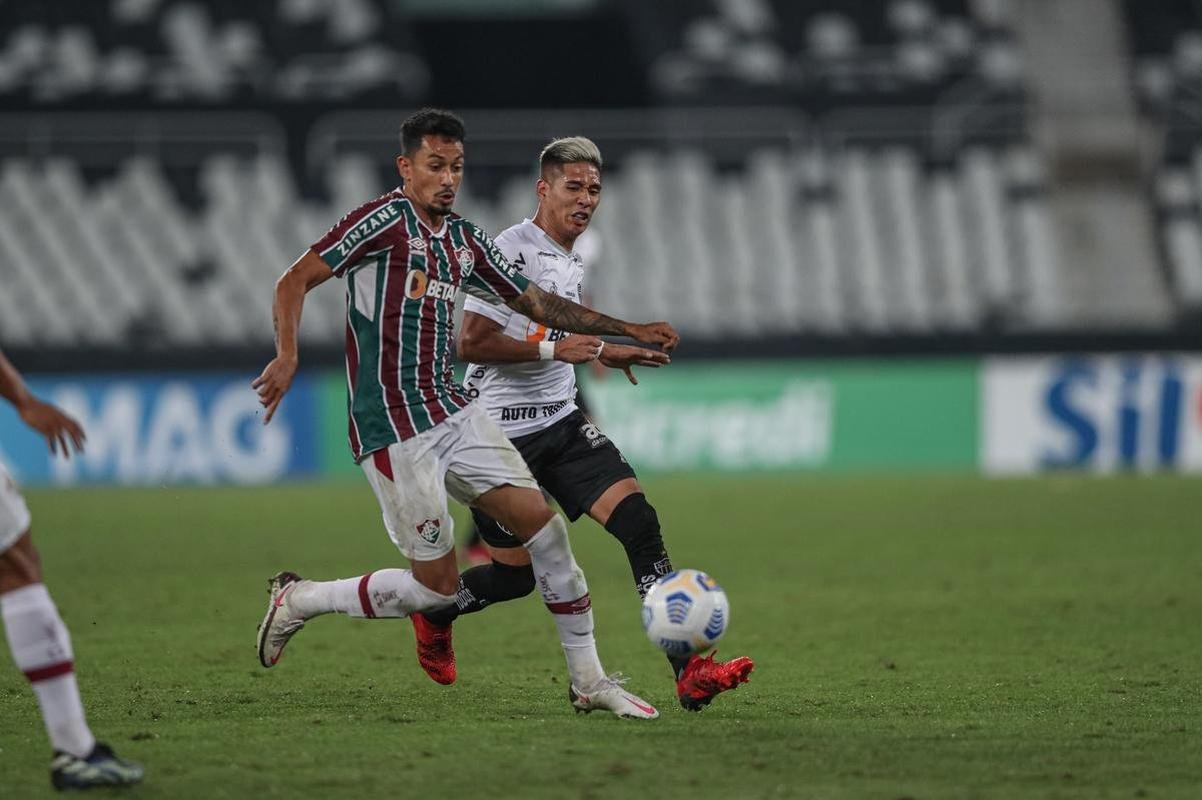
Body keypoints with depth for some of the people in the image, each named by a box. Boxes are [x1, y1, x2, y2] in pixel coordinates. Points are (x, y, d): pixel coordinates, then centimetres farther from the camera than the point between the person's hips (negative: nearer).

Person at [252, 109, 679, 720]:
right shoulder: (386, 219, -10)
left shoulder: (464, 241, 13)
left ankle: (589, 681, 8)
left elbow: (535, 303, 24)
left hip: (452, 412, 8)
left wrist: (626, 330, 20)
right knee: (437, 586, -6)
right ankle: (298, 600, 14)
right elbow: (295, 281, -12)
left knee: (542, 522, -1)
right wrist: (287, 356, -27)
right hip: (394, 432, -8)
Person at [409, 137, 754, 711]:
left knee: (638, 519, -13)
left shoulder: (572, 264, 13)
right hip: (502, 434, -7)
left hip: (561, 425, 7)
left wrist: (603, 353, 21)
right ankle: (434, 614, 35)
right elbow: (470, 345, -20)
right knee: (515, 574, 1)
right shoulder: (511, 252, -15)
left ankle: (688, 673, -19)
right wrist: (555, 349, -23)